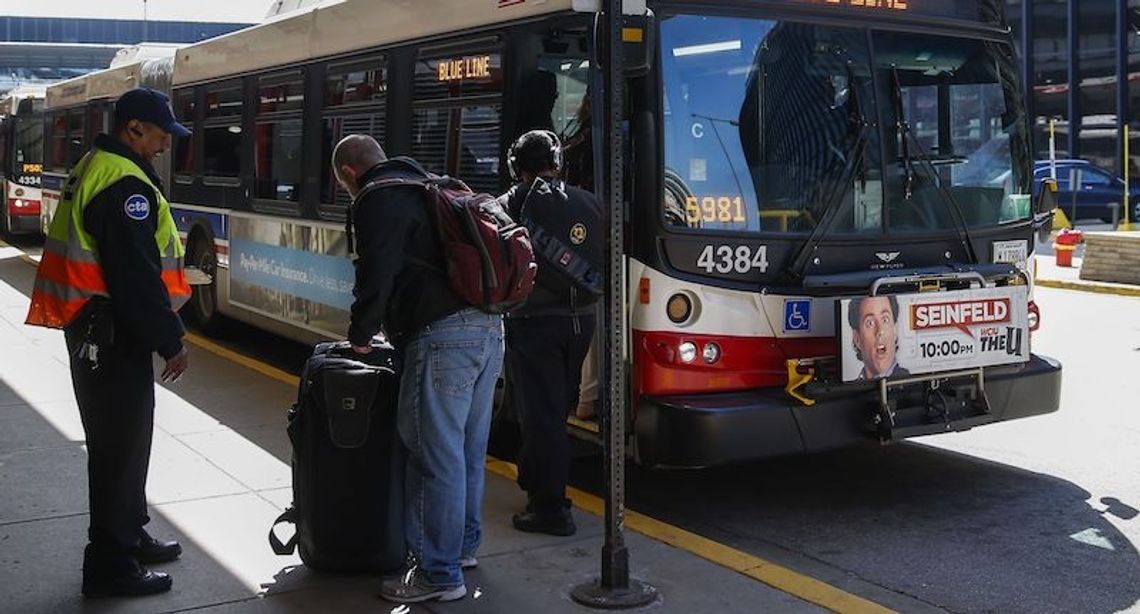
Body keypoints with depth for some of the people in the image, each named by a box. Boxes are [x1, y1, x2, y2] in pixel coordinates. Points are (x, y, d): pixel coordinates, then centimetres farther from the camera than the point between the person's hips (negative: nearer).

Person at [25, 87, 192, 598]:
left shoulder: (95, 171, 15)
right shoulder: (125, 186, -19)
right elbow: (138, 275, -23)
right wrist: (169, 341, -17)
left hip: (92, 329, 11)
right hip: (113, 334, -11)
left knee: (122, 438, 20)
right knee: (120, 444, -3)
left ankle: (129, 536, 33)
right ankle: (110, 566, 5)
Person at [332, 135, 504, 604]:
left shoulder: (377, 200, -3)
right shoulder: (429, 190, 25)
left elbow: (376, 276, -11)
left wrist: (360, 334, 5)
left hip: (442, 336, -10)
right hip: (488, 327, 10)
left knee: (437, 455, -5)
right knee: (468, 449, 19)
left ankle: (439, 574, 0)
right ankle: (463, 544, 32)